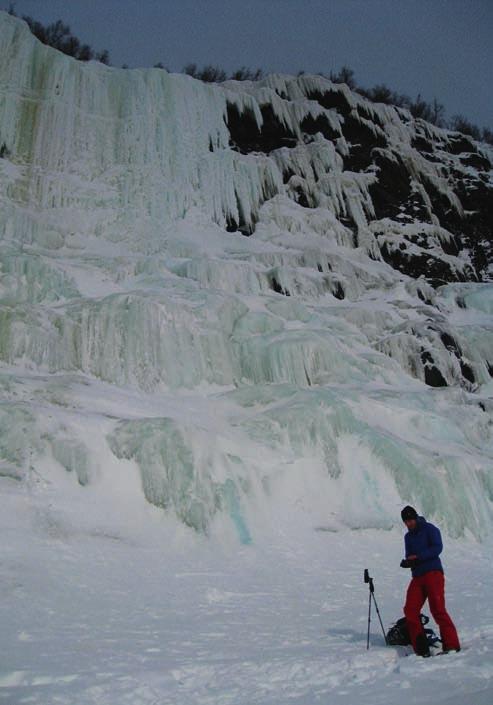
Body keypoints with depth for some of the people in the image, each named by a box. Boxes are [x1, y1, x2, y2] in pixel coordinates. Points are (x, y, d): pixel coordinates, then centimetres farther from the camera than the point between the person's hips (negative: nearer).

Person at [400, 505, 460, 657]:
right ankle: (421, 649, -1)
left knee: (438, 609, -16)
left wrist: (418, 557, -19)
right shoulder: (408, 536, 21)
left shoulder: (429, 529, 0)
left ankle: (452, 645, -10)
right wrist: (407, 562, -4)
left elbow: (437, 548, -12)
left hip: (433, 573, -7)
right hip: (417, 576, 7)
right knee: (410, 610, -5)